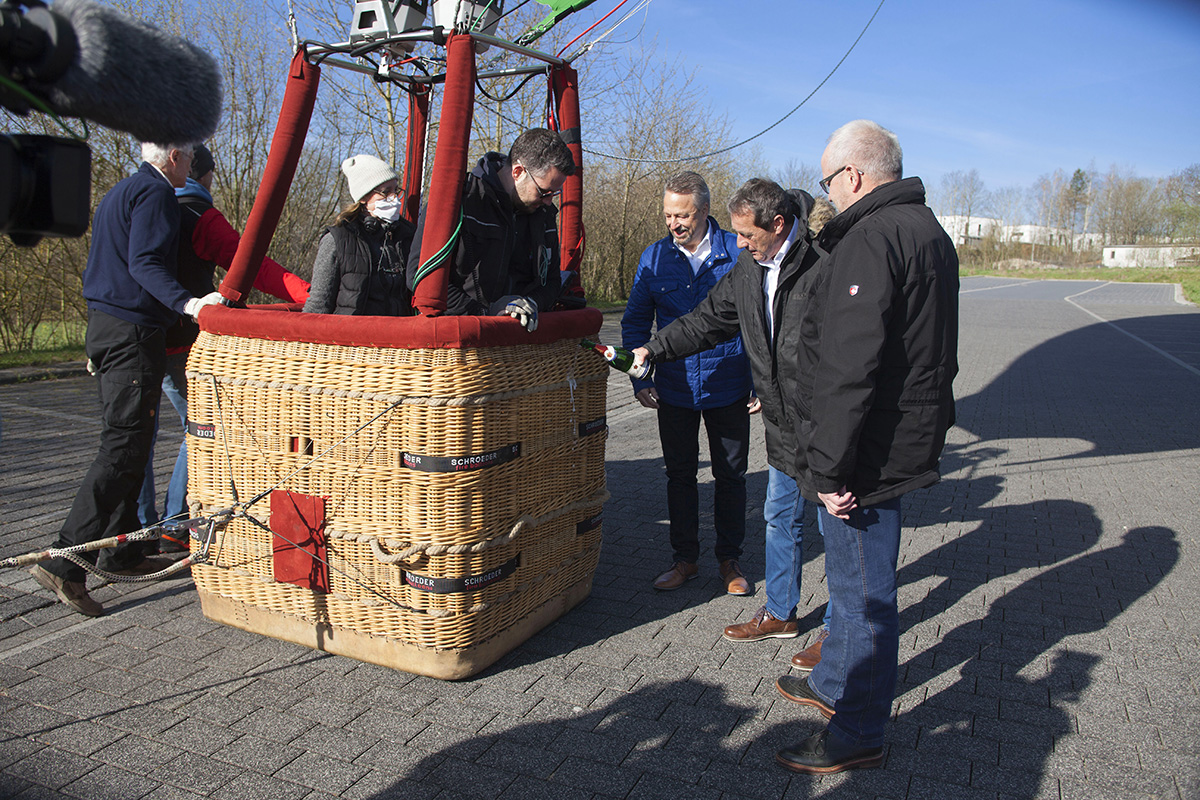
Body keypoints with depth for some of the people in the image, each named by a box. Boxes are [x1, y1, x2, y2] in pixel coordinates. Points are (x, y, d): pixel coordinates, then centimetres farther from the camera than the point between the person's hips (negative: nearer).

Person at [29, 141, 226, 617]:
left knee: (127, 441, 14)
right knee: (123, 447, -12)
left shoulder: (121, 192, 23)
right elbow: (144, 263, -21)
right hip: (133, 332, -11)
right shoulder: (156, 194, -8)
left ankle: (122, 551, 20)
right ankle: (64, 562, -14)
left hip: (105, 326, 11)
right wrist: (185, 302, -33)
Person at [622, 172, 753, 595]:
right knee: (679, 475, 12)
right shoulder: (654, 257, -1)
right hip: (674, 389, 2)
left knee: (730, 475, 10)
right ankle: (685, 558, 27)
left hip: (728, 388, -2)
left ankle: (729, 559, 26)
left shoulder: (738, 252, -8)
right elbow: (635, 321, 6)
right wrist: (640, 377, -3)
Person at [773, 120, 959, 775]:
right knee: (852, 578, 24)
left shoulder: (870, 238, -19)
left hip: (870, 451, -10)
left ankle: (857, 735, 19)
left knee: (863, 591, 3)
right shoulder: (929, 230, 14)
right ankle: (833, 683, 43)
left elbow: (849, 368, -27)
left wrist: (830, 469, -23)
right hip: (907, 441, 11)